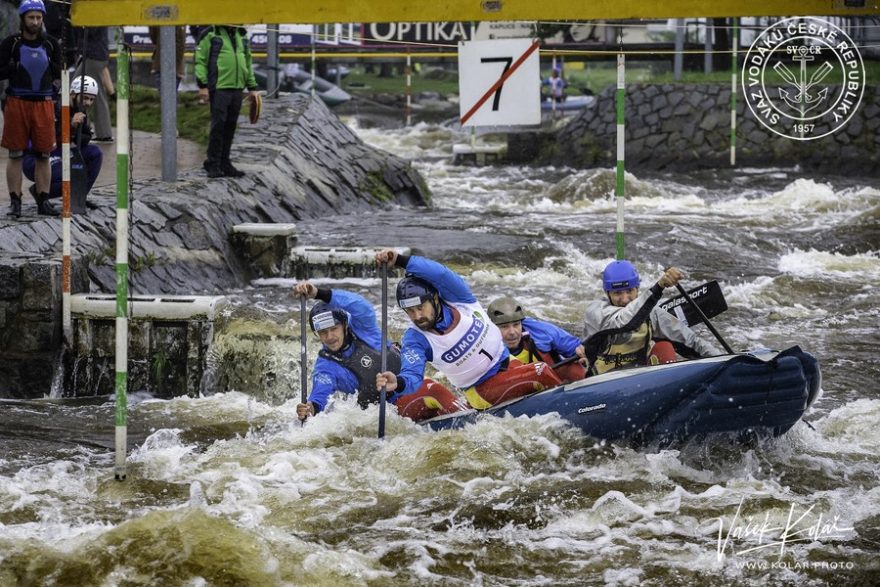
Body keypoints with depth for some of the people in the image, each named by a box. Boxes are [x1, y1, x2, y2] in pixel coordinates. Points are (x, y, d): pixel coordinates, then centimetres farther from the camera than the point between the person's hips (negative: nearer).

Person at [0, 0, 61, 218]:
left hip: (43, 103, 3)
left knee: (43, 155, 5)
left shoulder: (51, 44, 8)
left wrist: (56, 84, 3)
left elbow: (58, 72, 20)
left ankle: (43, 200, 11)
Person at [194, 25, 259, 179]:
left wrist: (252, 87, 20)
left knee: (230, 126, 8)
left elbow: (248, 63, 23)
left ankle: (224, 164, 14)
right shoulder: (211, 35, -4)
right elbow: (200, 60, -5)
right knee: (218, 125, -8)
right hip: (219, 88, -6)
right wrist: (203, 85, -12)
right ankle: (213, 165, -1)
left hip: (236, 88, 6)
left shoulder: (242, 36, 16)